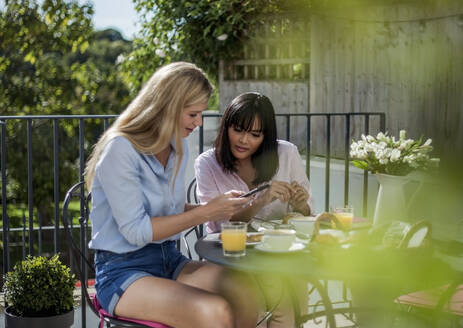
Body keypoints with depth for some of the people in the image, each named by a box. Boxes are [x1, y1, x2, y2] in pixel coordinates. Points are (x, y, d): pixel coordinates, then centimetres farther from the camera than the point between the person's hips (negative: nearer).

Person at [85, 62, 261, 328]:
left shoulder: (178, 147, 8)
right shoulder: (120, 150, -15)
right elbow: (136, 231, -18)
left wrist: (217, 208, -1)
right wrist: (206, 213, -17)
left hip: (170, 260, 7)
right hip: (124, 269, -7)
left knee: (246, 291, -21)